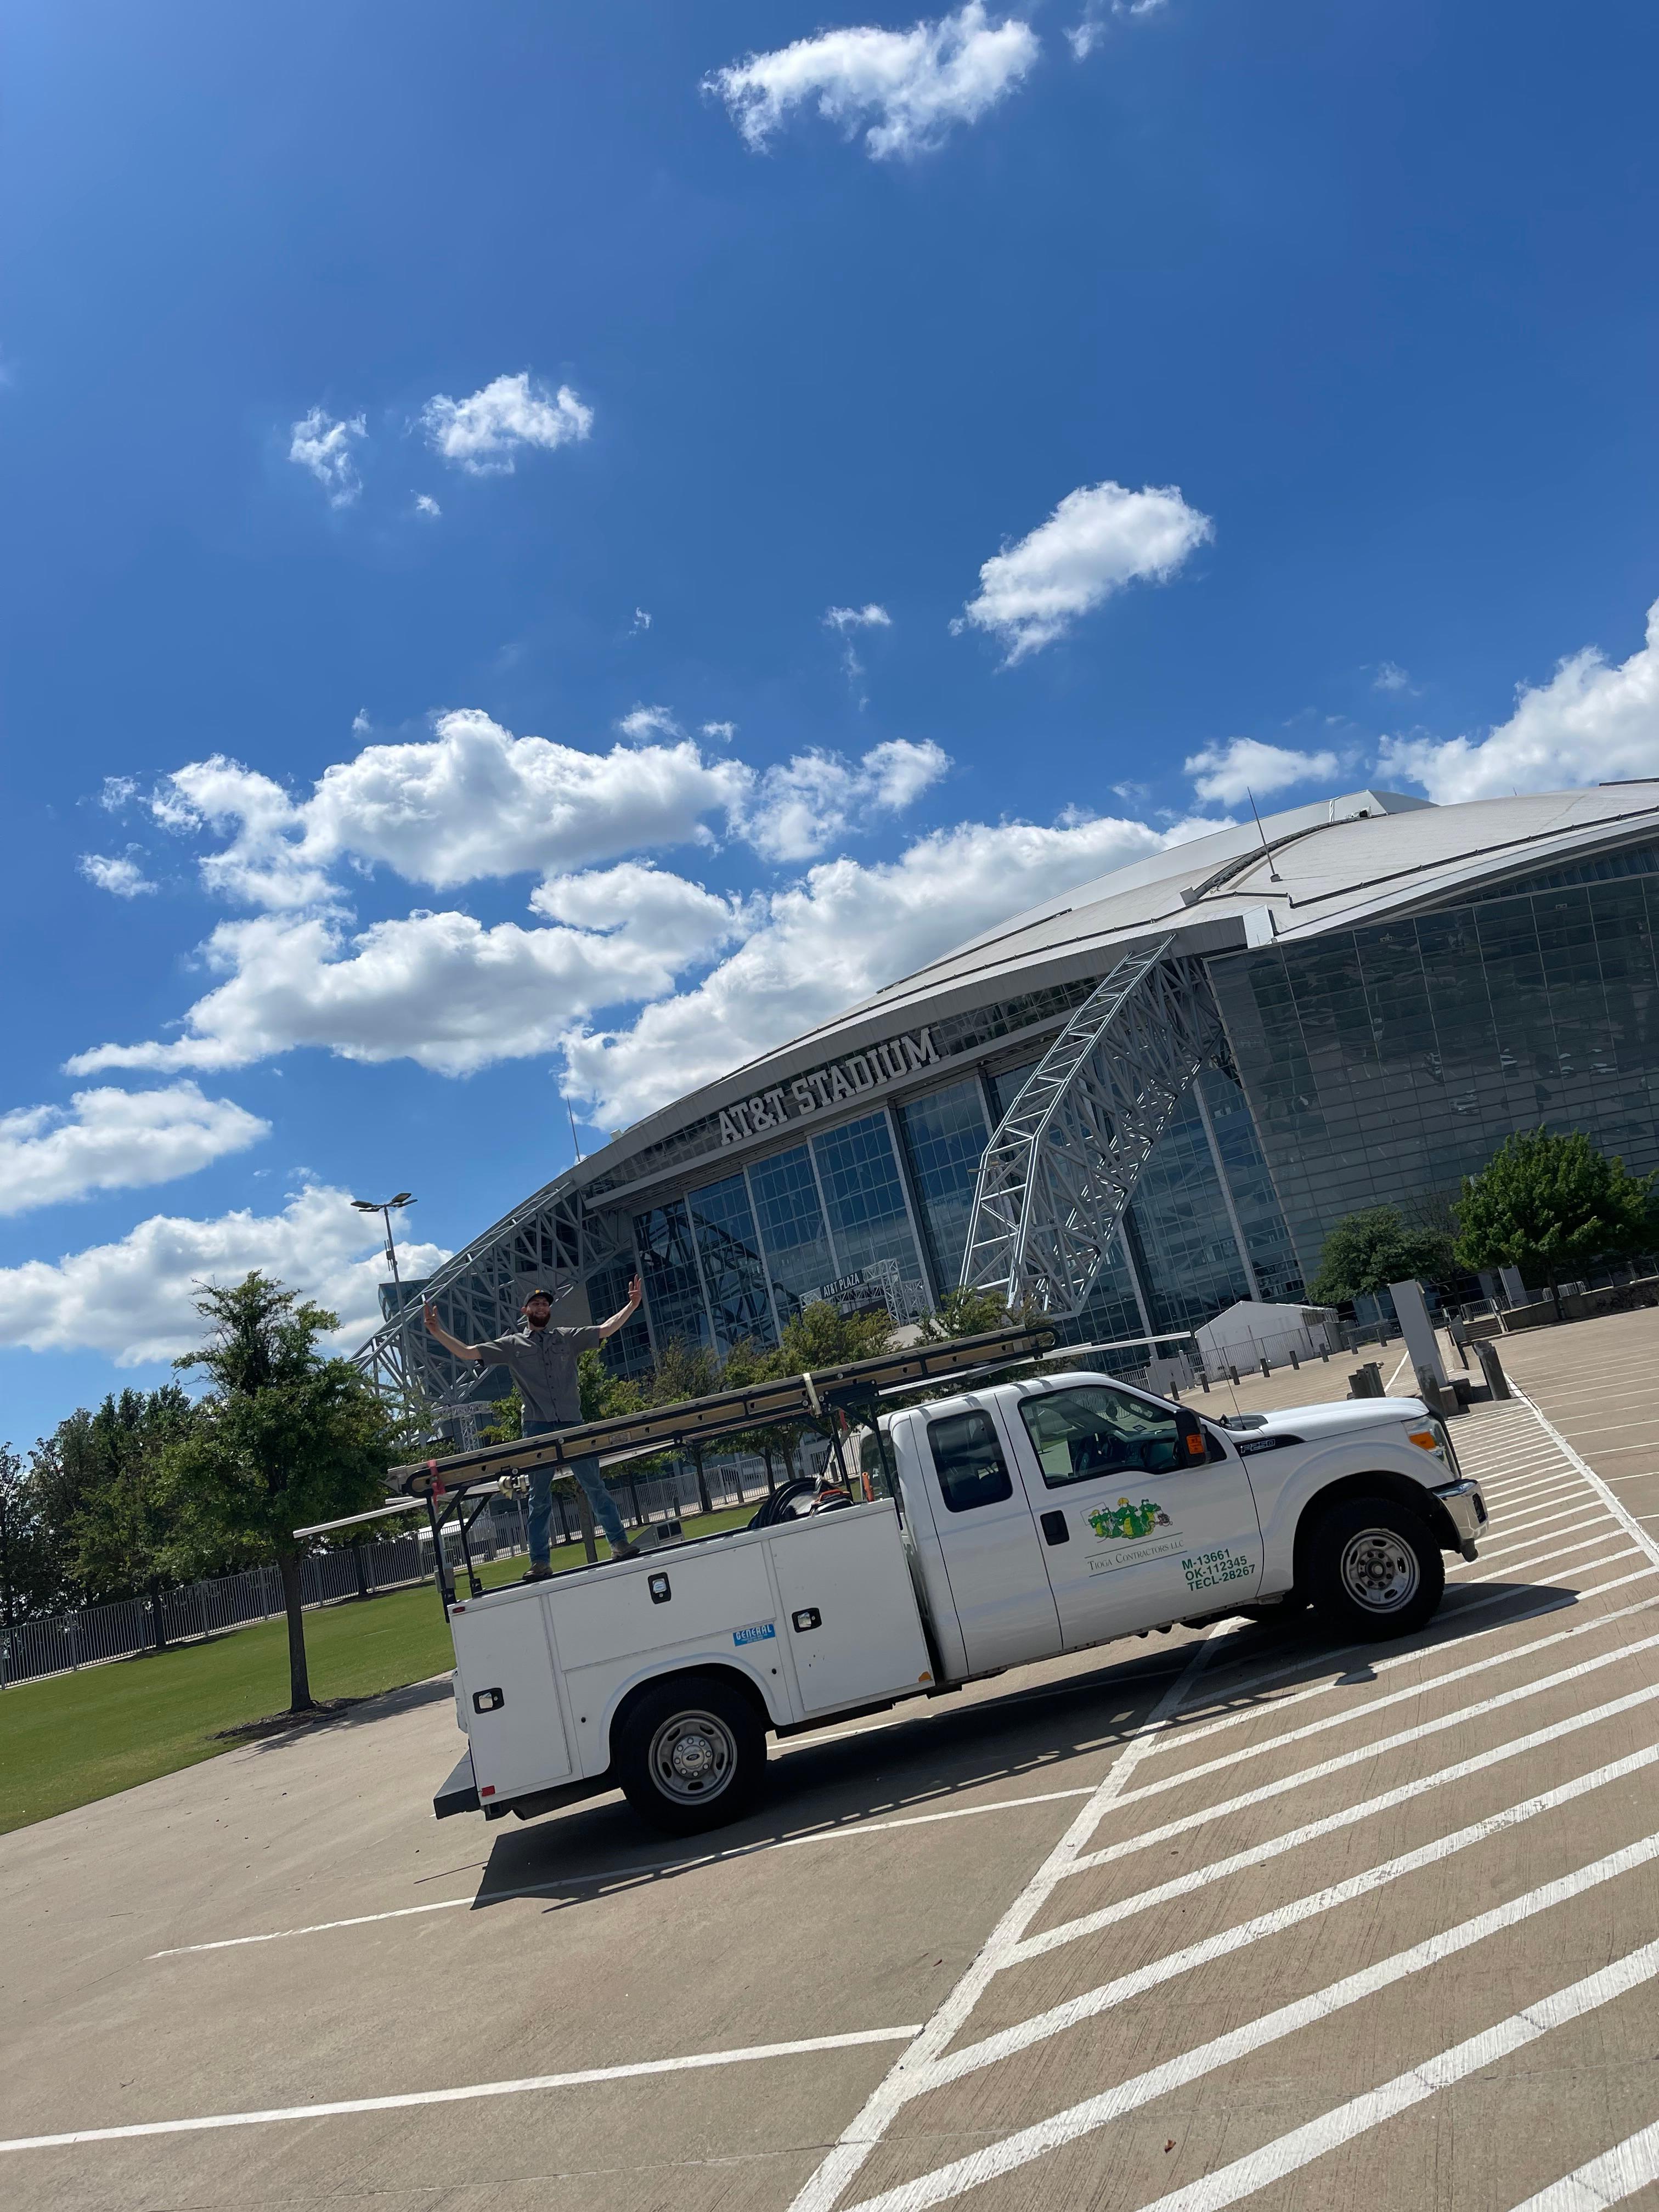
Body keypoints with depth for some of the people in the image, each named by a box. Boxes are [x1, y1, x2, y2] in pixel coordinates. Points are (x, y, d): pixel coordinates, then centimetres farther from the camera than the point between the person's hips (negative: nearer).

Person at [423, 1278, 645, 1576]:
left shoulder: (568, 1338, 13)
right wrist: (437, 1331, -2)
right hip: (537, 1429, 0)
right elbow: (467, 1353, 8)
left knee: (596, 1485, 0)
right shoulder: (512, 1345, 11)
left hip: (572, 1424, 0)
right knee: (539, 1498, 4)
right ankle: (541, 1562, 10)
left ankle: (620, 1544, 7)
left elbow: (606, 1329, 9)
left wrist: (632, 1305, -1)